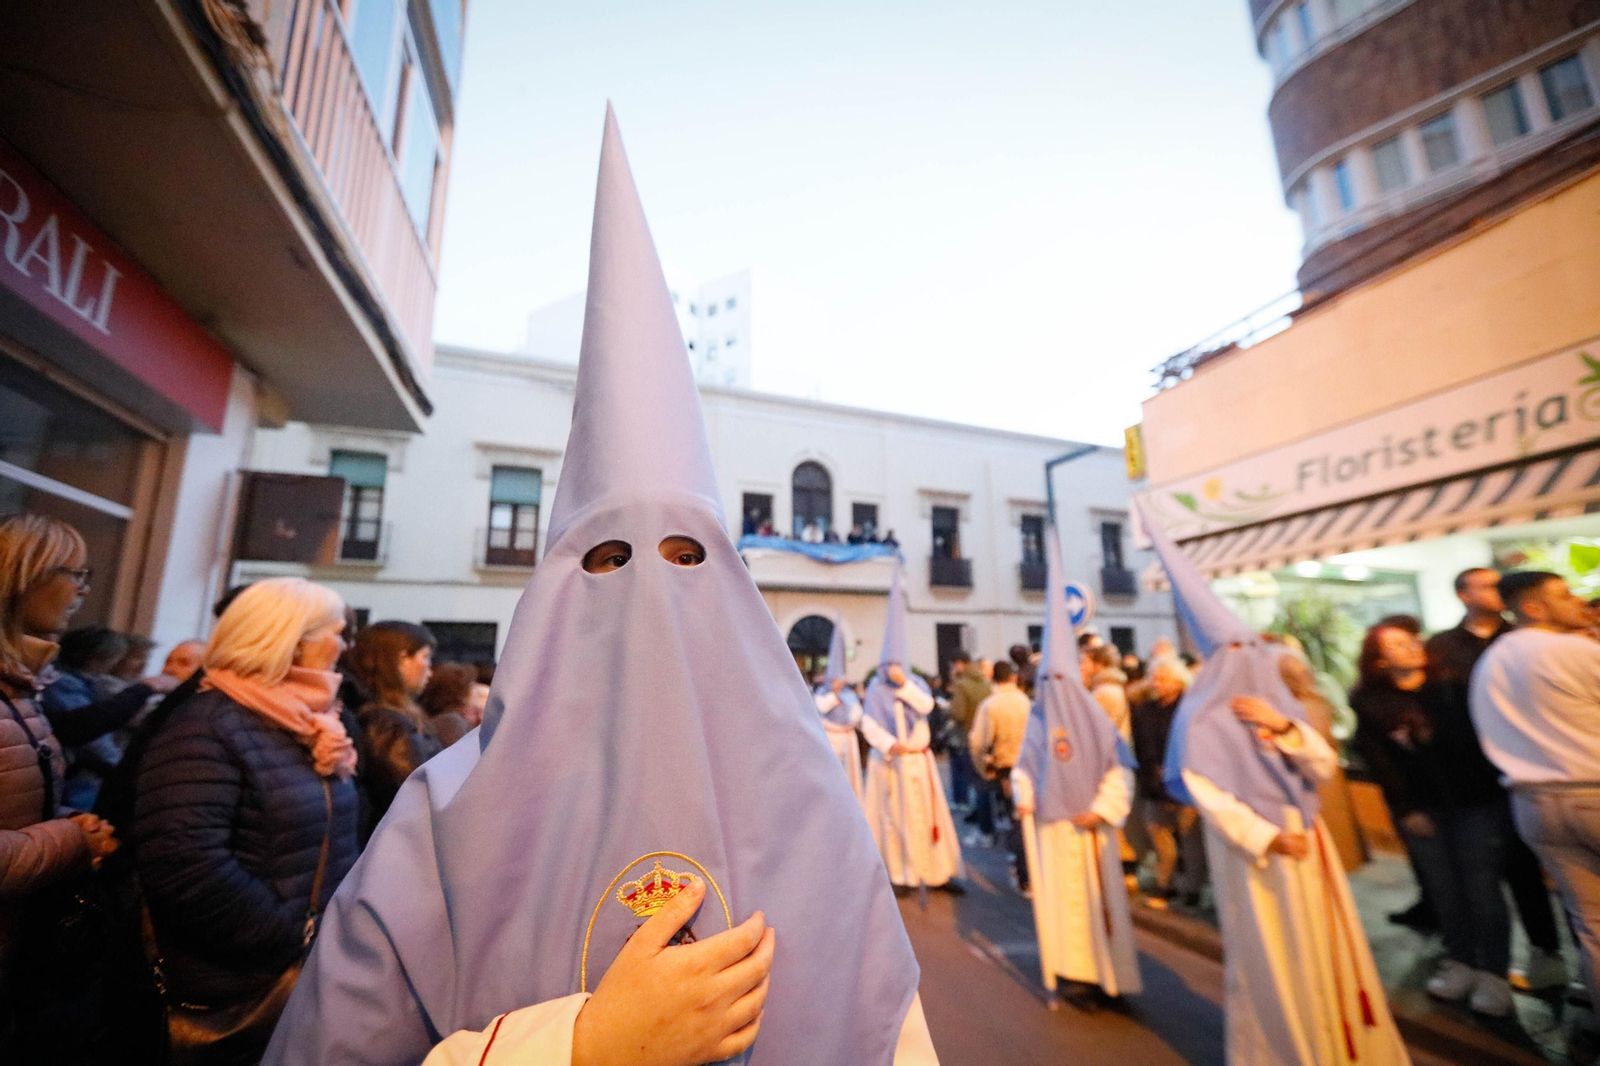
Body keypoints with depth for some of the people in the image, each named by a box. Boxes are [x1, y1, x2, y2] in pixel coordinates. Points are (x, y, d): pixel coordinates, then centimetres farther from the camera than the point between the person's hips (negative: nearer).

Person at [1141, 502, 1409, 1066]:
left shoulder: (1277, 703, 8)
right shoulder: (1202, 717, -12)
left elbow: (1324, 765, 4)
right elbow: (1203, 789, -16)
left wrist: (1284, 727, -13)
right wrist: (1266, 837, -20)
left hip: (1305, 838, 6)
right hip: (1250, 845, -6)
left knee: (1323, 943, 14)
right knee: (1271, 953, 5)